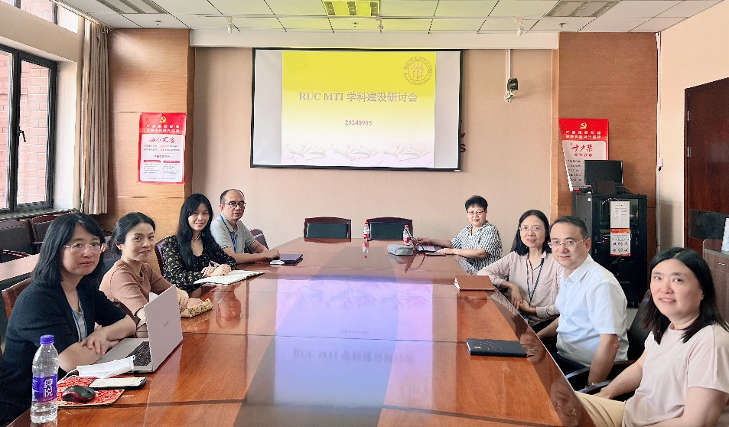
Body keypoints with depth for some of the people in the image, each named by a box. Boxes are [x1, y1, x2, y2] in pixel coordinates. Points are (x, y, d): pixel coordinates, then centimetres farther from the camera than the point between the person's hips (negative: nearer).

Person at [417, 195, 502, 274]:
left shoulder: (490, 230, -9)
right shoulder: (466, 230, 16)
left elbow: (482, 253, -21)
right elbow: (452, 243, 25)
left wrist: (454, 251, -20)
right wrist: (430, 241, 15)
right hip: (468, 268, 7)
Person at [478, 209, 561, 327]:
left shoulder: (557, 261, -5)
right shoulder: (514, 258, 11)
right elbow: (482, 273, 2)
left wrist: (533, 310, -11)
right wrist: (510, 286, -8)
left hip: (545, 325, -4)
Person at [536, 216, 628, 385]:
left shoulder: (601, 283, -21)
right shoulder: (566, 276, 9)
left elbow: (610, 343, -25)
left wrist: (590, 389, -25)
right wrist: (539, 335, 12)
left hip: (587, 369, -9)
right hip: (563, 357, 9)